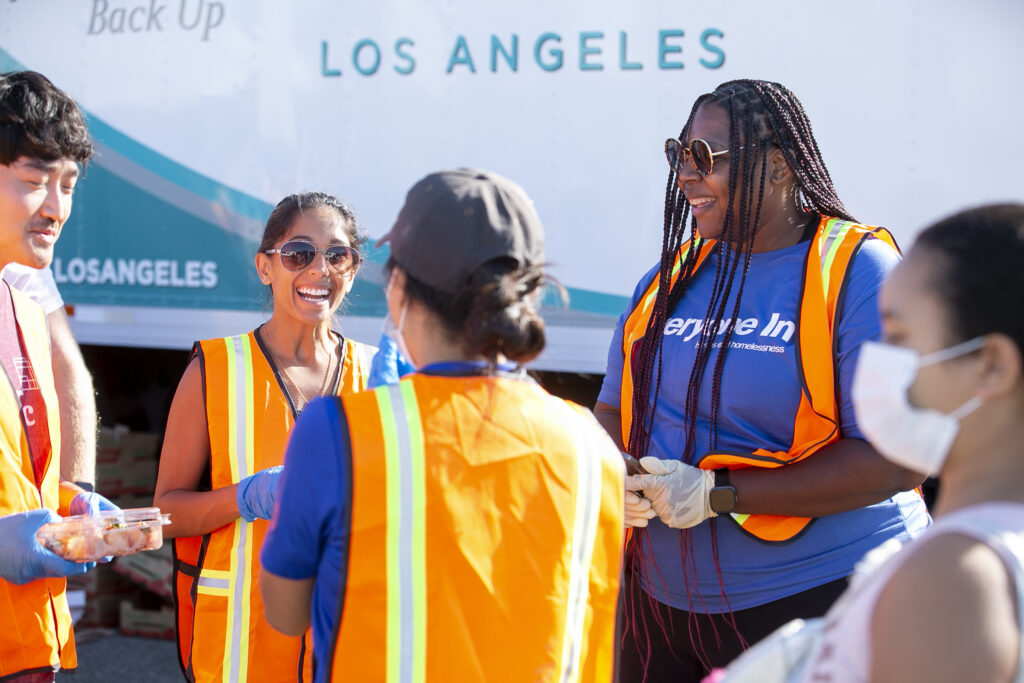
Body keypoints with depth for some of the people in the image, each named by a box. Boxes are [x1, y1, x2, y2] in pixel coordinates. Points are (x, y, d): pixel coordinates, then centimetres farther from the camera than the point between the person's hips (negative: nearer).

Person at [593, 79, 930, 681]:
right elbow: (615, 409, 16)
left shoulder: (859, 274, -12)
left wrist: (715, 494, -20)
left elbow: (895, 460, -19)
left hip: (818, 598, -5)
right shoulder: (675, 273, 8)